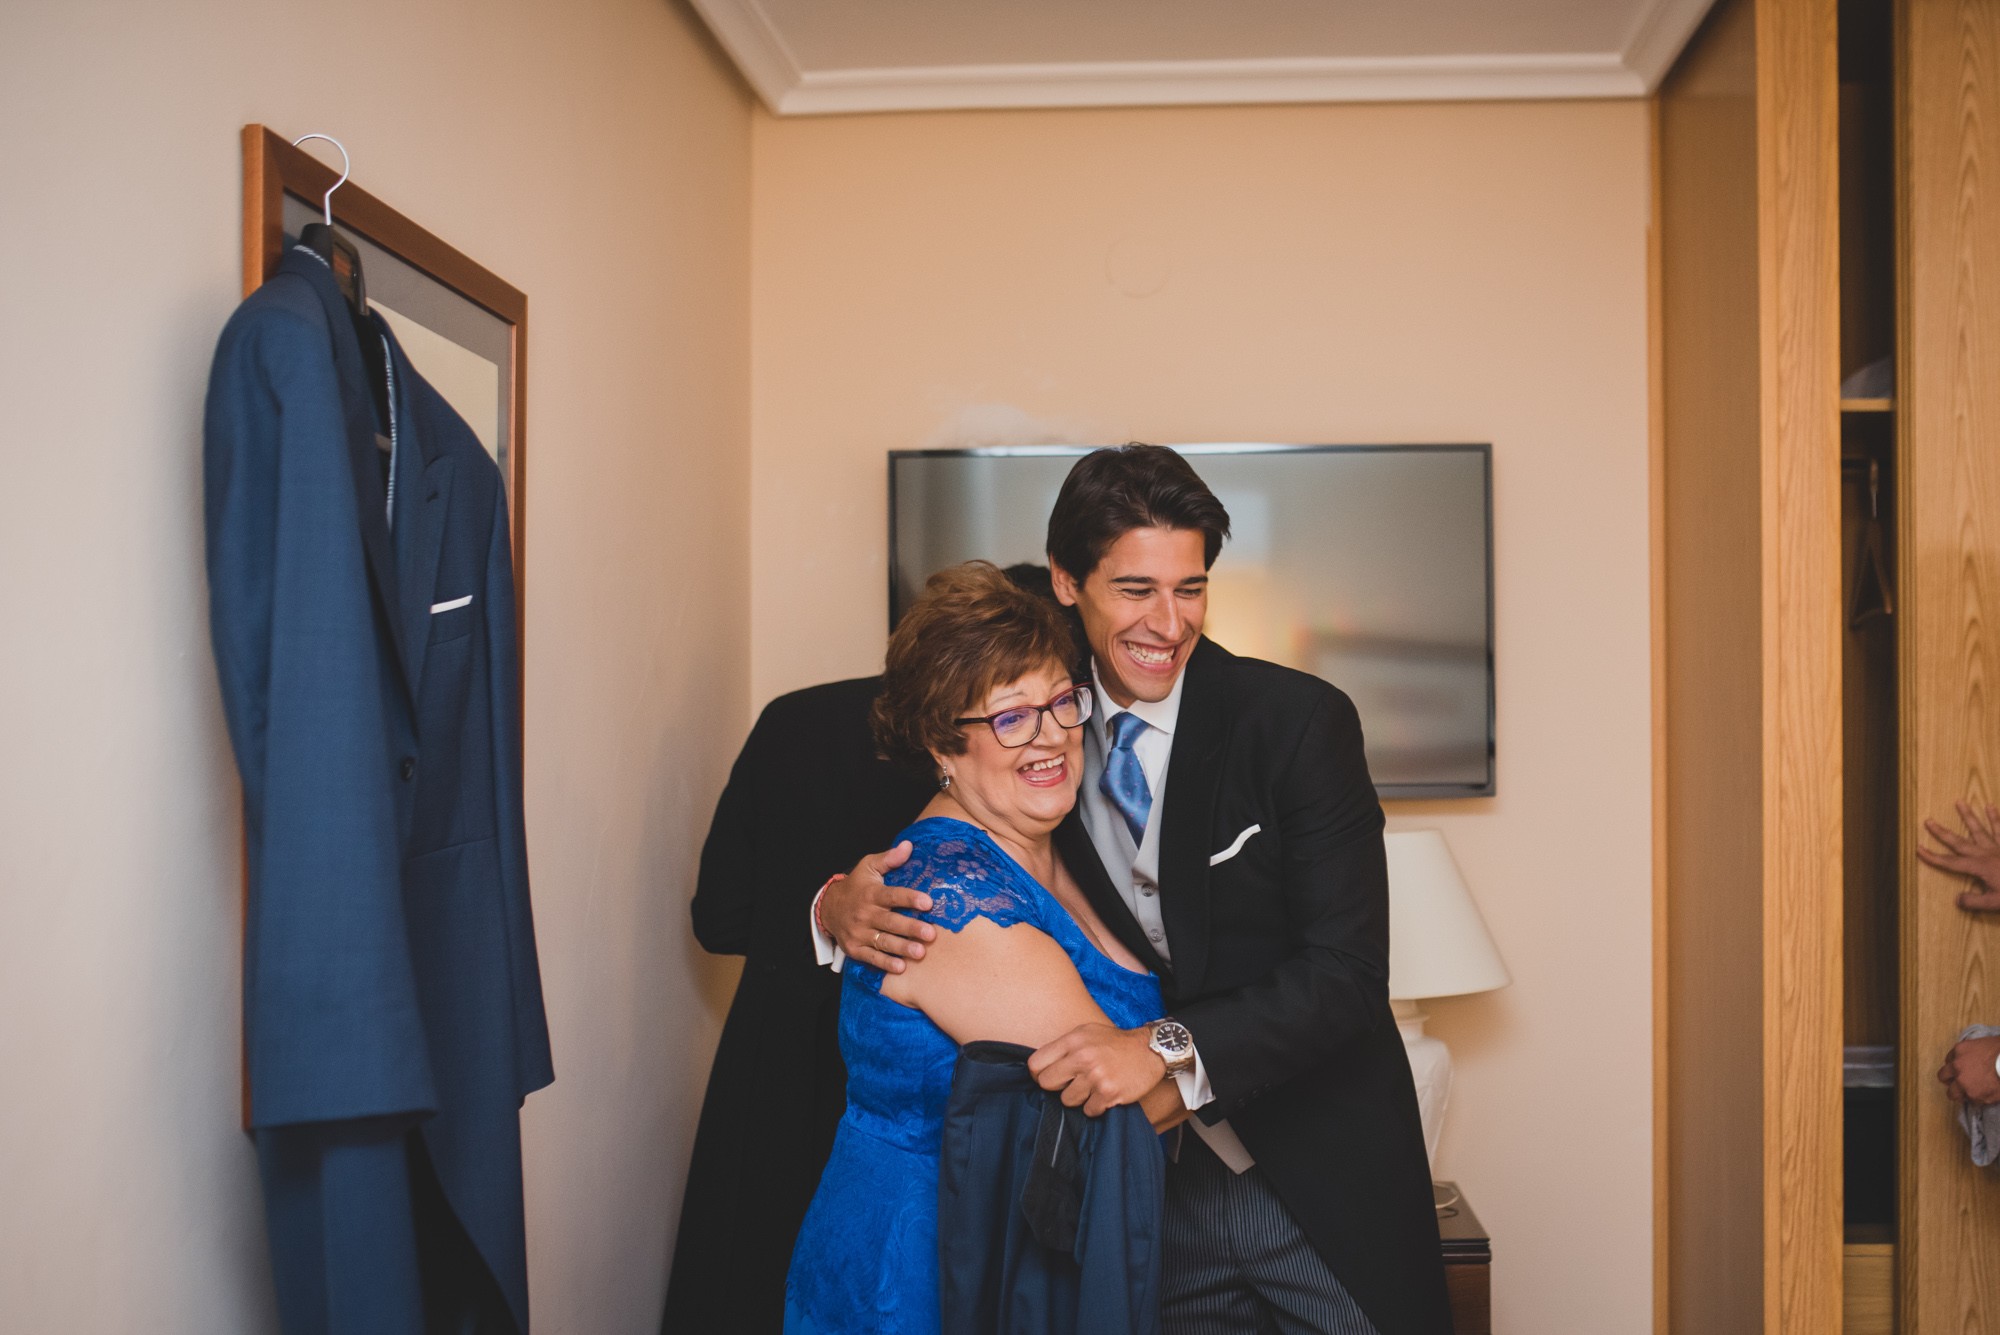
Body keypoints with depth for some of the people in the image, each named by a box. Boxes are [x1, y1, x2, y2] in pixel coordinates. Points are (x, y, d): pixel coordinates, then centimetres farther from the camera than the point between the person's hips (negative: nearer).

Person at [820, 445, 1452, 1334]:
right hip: (1155, 1189, 3)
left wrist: (1170, 1048, -31)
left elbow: (1346, 975, -18)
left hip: (1321, 1191, -2)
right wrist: (842, 907, -20)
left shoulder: (1298, 719, -13)